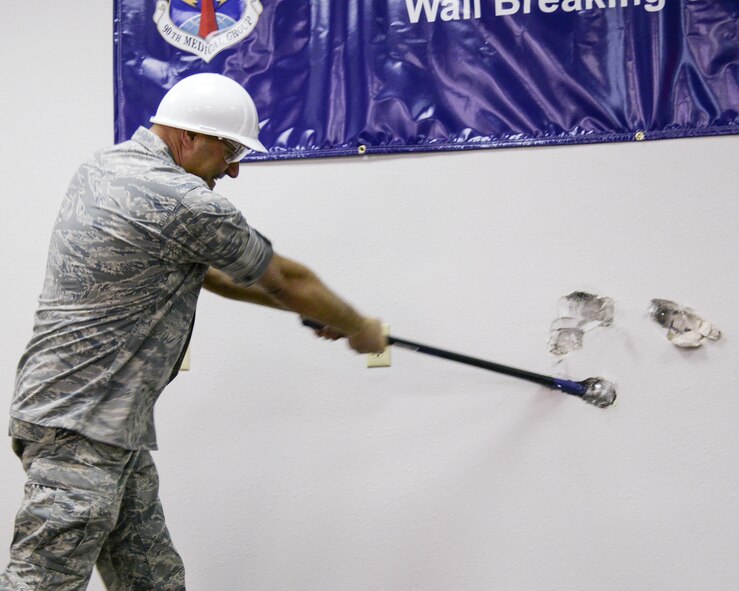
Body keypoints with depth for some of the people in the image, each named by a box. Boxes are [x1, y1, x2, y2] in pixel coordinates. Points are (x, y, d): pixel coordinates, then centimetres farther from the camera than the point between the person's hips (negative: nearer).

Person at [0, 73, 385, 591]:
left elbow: (200, 270, 23)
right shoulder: (184, 202, -16)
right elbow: (284, 279, -2)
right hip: (77, 430, -10)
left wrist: (309, 309, 24)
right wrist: (360, 329, 16)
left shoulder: (103, 167, 13)